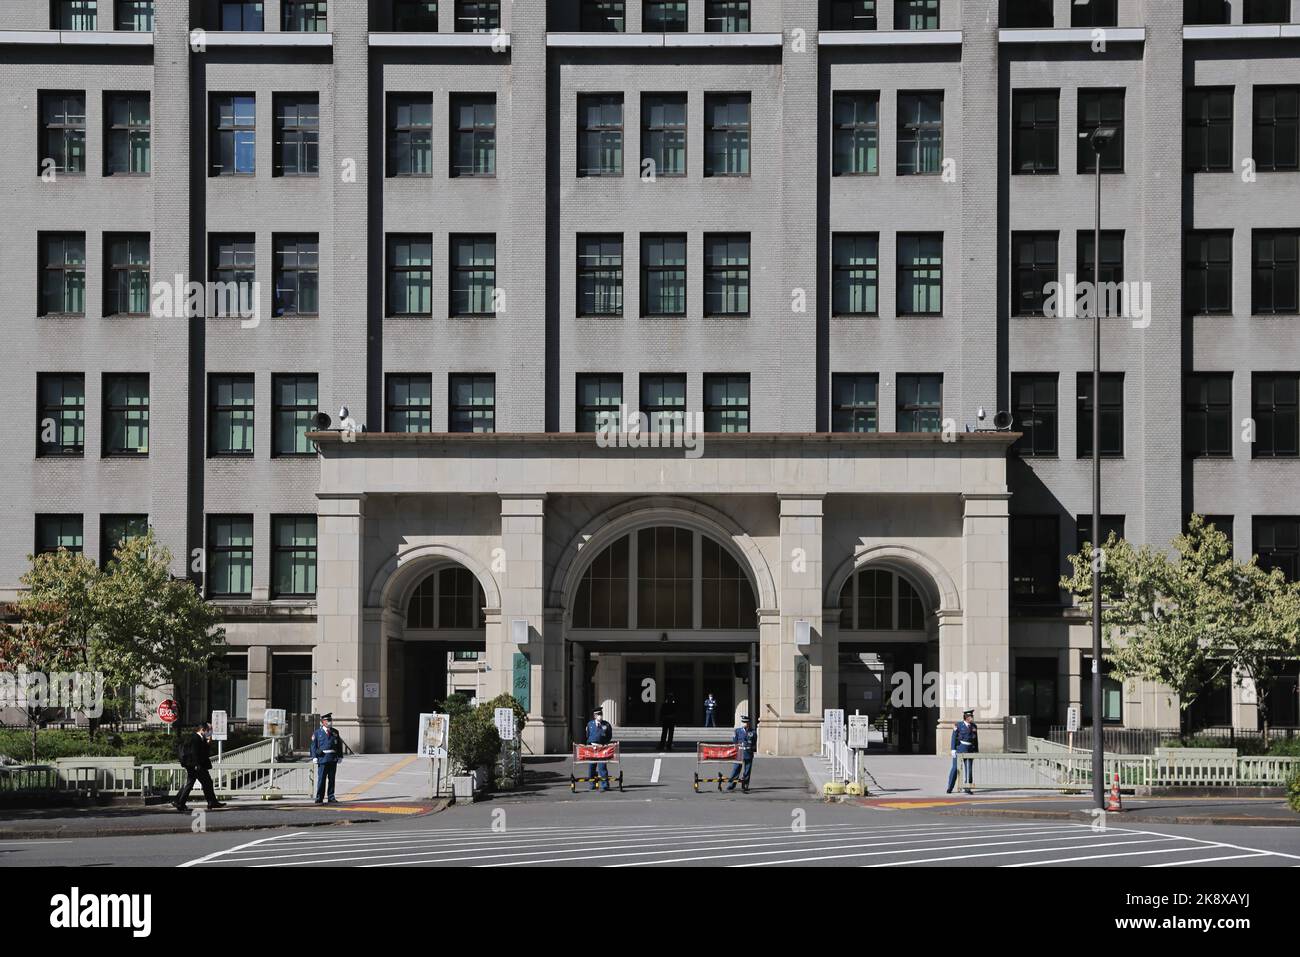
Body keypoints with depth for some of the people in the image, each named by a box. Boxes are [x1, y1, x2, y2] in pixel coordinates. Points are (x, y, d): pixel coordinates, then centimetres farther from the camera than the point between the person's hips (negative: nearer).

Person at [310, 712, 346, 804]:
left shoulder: (335, 732, 13)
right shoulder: (318, 732, 4)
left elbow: (339, 745, 16)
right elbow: (314, 745, 2)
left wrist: (340, 756, 9)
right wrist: (314, 757, -7)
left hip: (333, 758, 4)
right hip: (322, 758, -3)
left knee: (332, 779, 7)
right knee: (321, 779, -3)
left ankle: (331, 797, 13)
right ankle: (319, 798, 1)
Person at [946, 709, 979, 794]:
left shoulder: (974, 726, 9)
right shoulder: (958, 725, -4)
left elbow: (976, 740, 13)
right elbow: (954, 737, -5)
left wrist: (977, 752, 11)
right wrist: (953, 749, -12)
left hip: (969, 750, 4)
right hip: (959, 748, -4)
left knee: (969, 769, -2)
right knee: (955, 768, -1)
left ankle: (967, 788, 4)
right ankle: (950, 788, 8)